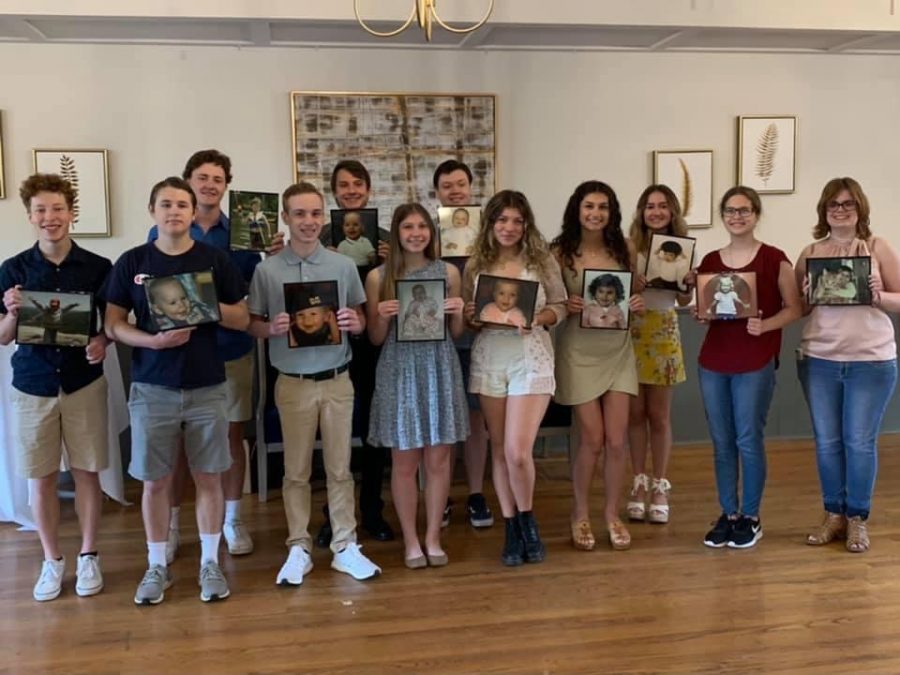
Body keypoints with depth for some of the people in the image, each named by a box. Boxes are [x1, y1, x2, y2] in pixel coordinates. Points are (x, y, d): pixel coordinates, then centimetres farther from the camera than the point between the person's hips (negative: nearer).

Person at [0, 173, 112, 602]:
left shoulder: (98, 268, -4)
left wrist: (104, 342, -15)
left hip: (84, 384, -1)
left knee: (87, 471, 8)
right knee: (40, 477, 8)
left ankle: (88, 556, 24)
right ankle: (52, 561, 24)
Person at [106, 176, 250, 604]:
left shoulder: (215, 260, 2)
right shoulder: (131, 262, 2)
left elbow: (242, 319, 4)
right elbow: (113, 325, 2)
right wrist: (154, 340, -16)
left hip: (207, 387, 0)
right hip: (152, 389, 0)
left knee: (209, 476, 6)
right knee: (155, 481, 7)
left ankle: (210, 562, 21)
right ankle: (157, 566, 22)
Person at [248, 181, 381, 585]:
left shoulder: (344, 266, 1)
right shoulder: (267, 270, -3)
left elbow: (360, 319, 8)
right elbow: (252, 325, 3)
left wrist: (355, 323, -14)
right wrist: (272, 328, -18)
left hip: (337, 380, 1)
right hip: (293, 383, -1)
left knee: (339, 468, 10)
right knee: (296, 471, 9)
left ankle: (345, 546, 20)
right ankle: (298, 549, 21)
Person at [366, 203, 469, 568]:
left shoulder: (448, 272, 5)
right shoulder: (378, 277, 0)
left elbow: (457, 332, 11)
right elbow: (375, 339, 4)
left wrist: (458, 312, -9)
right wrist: (383, 317, -15)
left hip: (440, 369, 2)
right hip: (399, 371, -1)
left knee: (438, 458, 6)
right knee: (404, 460, 4)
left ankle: (433, 537, 20)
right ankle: (411, 540, 18)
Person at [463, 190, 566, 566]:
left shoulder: (542, 261, 1)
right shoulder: (475, 265, 6)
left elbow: (560, 306, 5)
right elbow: (467, 316, 12)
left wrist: (538, 318, -14)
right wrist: (472, 318, -10)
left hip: (531, 359, -3)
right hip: (489, 360, 3)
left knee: (517, 452, -11)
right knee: (499, 450, 8)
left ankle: (526, 521, 17)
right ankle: (512, 530, 22)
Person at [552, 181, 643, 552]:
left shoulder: (624, 250, 2)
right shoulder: (561, 252, -6)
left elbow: (635, 295, 13)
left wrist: (638, 304, -9)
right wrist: (565, 307, -22)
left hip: (618, 350, 3)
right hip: (578, 351, -3)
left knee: (617, 440, 3)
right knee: (592, 439, 2)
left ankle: (612, 515, 22)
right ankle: (580, 515, 22)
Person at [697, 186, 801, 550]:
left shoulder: (775, 259, -3)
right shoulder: (710, 261, 9)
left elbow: (794, 308, -2)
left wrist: (765, 325, -18)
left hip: (756, 364, -4)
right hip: (712, 363, 4)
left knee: (749, 440, 1)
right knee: (721, 443, 9)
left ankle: (751, 518, 16)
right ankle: (727, 514, 21)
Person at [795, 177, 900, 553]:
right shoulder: (810, 253, 5)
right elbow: (796, 309, 8)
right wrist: (808, 297, -12)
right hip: (818, 359, 2)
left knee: (860, 441, 4)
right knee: (827, 441, 9)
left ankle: (858, 519, 18)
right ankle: (833, 514, 23)